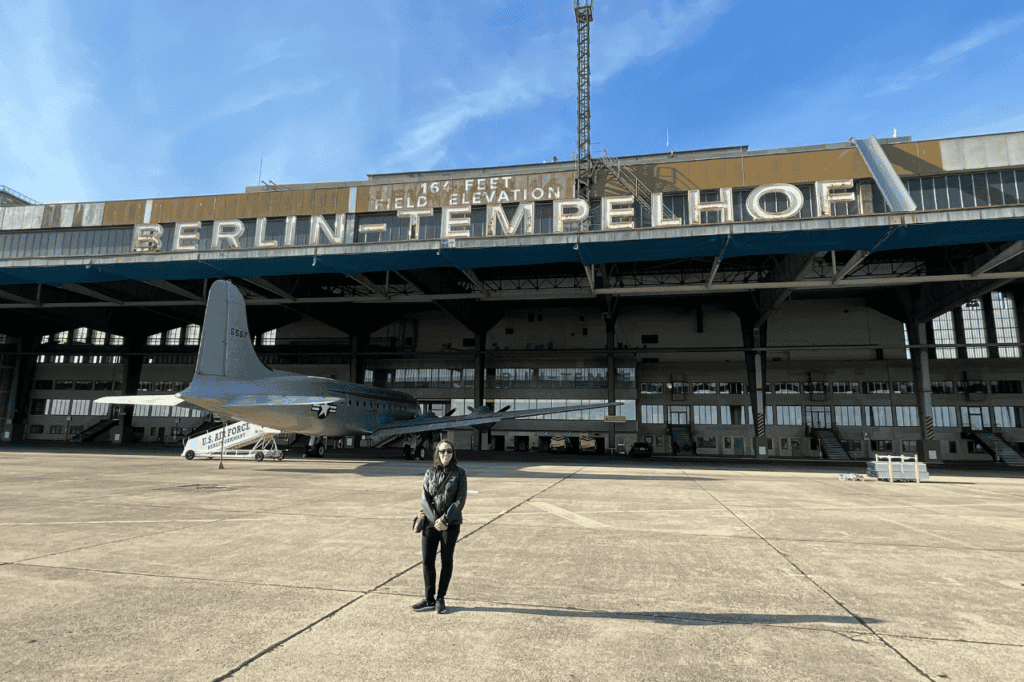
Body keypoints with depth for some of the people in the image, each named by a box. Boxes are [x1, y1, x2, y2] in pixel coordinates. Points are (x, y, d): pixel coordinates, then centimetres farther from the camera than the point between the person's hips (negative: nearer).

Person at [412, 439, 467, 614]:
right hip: (431, 522, 2)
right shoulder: (430, 473, 4)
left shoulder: (460, 473, -3)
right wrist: (435, 520, -13)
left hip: (451, 524, -2)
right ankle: (429, 600, 18)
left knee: (446, 561, 6)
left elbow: (460, 501, -9)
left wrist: (444, 519, -17)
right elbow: (425, 499, 0)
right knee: (427, 561, 4)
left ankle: (440, 599, 21)